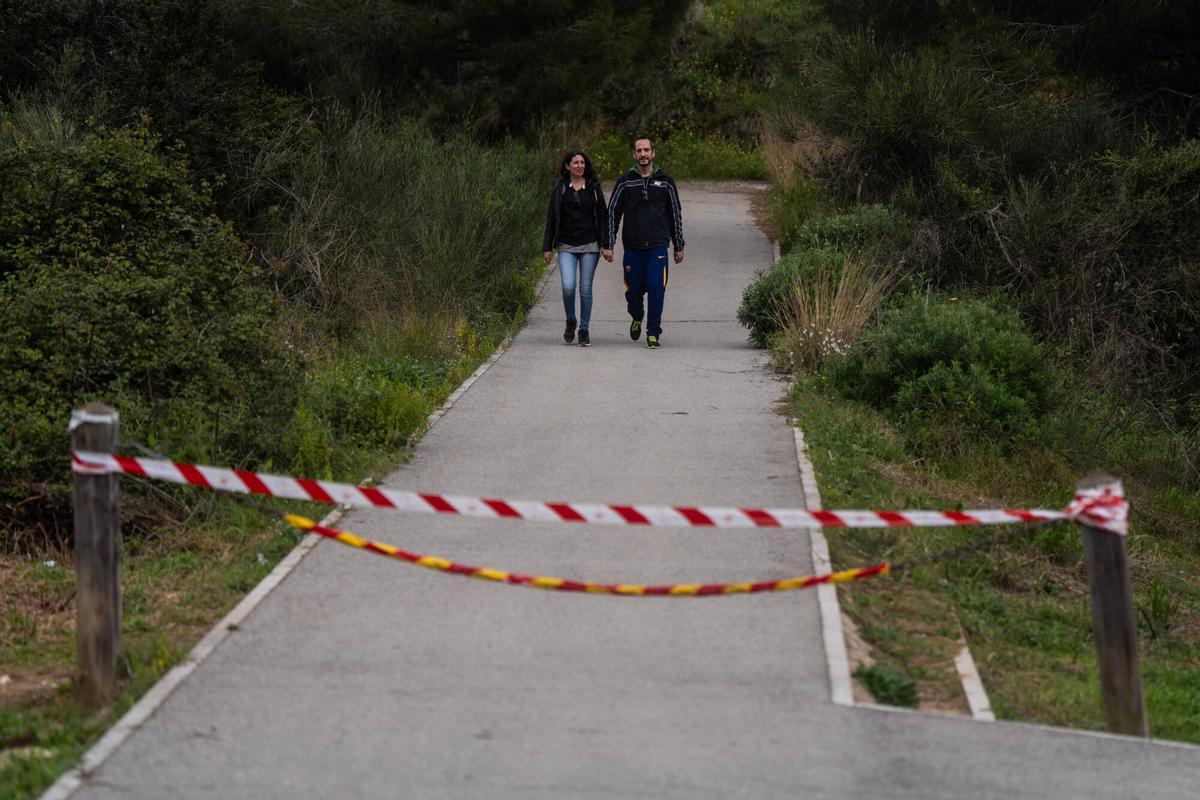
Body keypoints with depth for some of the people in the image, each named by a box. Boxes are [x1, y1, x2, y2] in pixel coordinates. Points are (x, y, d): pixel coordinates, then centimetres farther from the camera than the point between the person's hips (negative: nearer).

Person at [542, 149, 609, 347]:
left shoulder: (594, 188, 5)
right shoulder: (559, 189, 5)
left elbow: (602, 217, 6)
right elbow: (552, 219, 8)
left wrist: (605, 245, -2)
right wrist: (547, 247, 4)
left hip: (589, 245, 0)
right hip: (566, 247, 0)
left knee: (585, 288, 1)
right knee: (568, 286, -15)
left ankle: (584, 330, 11)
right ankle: (570, 322, 10)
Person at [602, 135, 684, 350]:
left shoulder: (665, 182, 7)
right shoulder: (624, 183, 5)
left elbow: (676, 215, 13)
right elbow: (612, 213, 8)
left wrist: (679, 247, 12)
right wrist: (608, 245, 1)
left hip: (658, 247, -1)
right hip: (633, 248, 1)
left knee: (656, 289, -11)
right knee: (634, 291, 5)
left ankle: (653, 333, -2)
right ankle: (637, 318, 36)